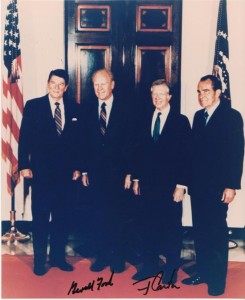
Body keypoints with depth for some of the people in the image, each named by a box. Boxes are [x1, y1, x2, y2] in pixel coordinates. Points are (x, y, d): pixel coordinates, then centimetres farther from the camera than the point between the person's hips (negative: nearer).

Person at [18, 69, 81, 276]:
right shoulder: (33, 106, 0)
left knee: (62, 216, 10)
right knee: (40, 217, 5)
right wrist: (24, 165, -7)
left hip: (65, 172, 2)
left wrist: (77, 166, 6)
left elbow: (77, 140, 9)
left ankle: (58, 256, 24)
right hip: (41, 171, -2)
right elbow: (25, 137, -2)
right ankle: (40, 260, 17)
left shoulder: (74, 109, 6)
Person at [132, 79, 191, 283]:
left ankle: (172, 268, 20)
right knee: (148, 225, 9)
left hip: (170, 184, -4)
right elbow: (139, 151, 11)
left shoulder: (181, 121, -3)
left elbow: (185, 155, -6)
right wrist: (136, 178, 8)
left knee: (171, 226, 6)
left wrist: (181, 185, -11)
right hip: (147, 182, 4)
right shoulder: (144, 119, 9)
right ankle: (150, 264, 23)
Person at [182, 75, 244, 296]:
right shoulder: (199, 116, 13)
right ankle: (203, 272, 23)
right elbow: (195, 149, 12)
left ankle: (218, 279, 12)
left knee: (217, 232, 0)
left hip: (218, 186, -6)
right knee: (200, 231, 10)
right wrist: (190, 180, 8)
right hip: (198, 185, 6)